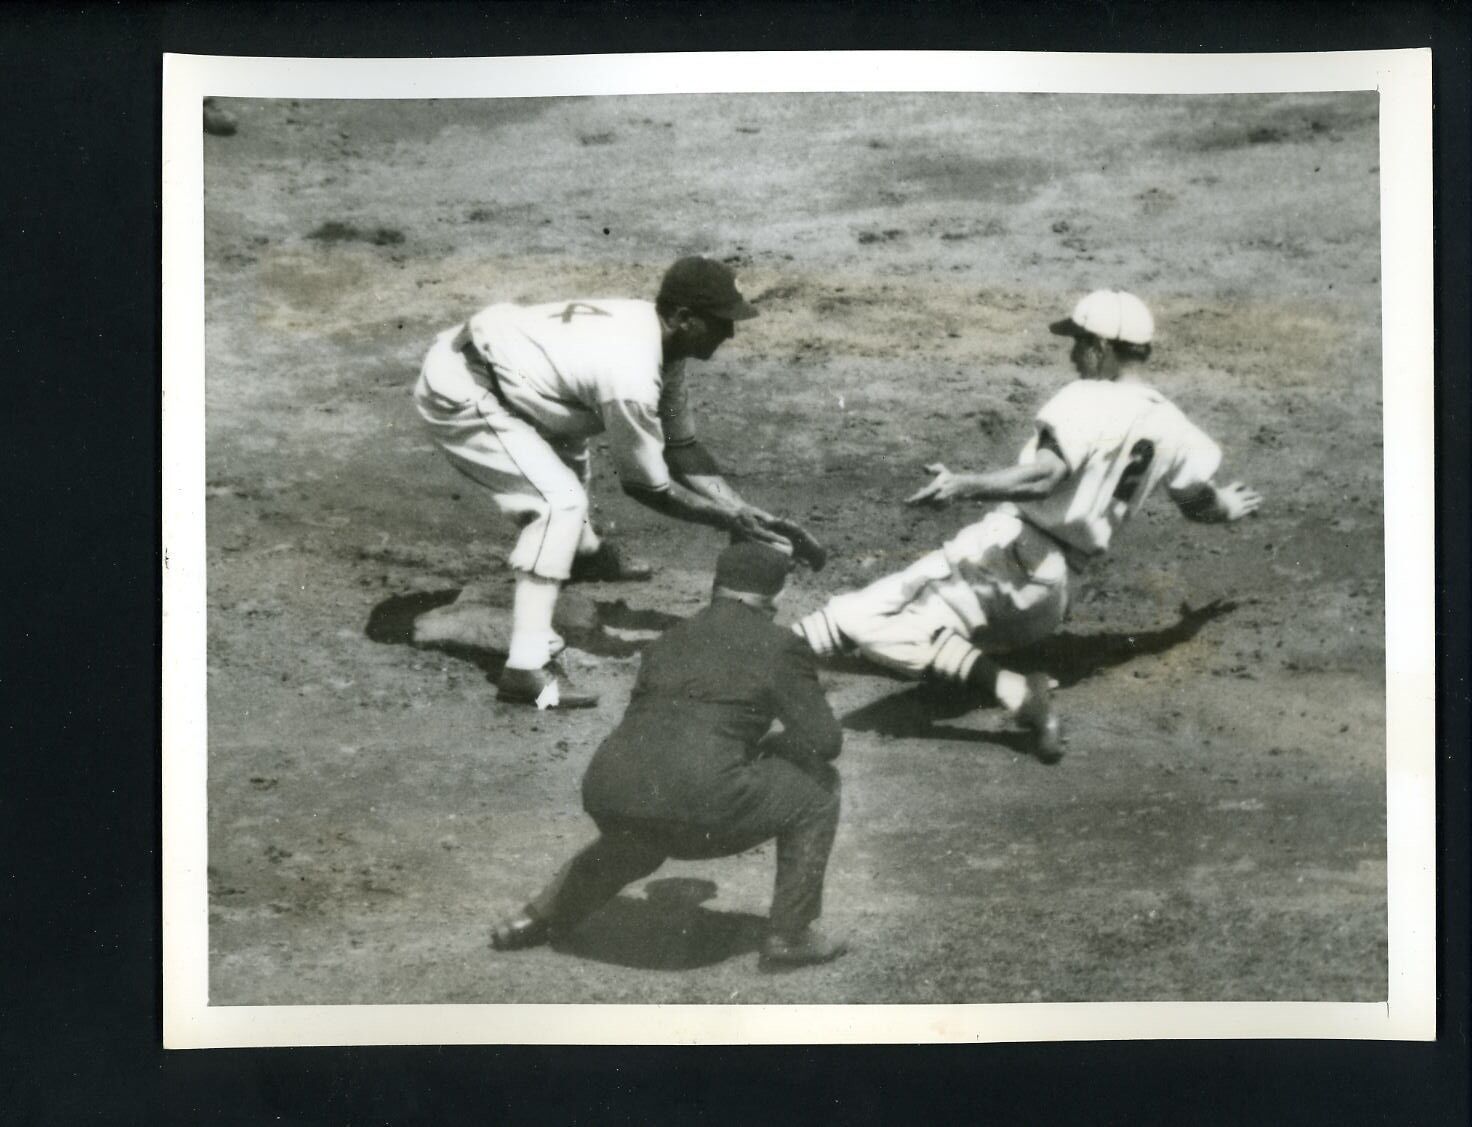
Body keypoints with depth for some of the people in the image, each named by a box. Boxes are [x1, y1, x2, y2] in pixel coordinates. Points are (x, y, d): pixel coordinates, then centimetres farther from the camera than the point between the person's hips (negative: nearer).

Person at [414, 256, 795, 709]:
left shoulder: (654, 334, 0)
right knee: (561, 500, -20)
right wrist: (727, 520, -7)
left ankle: (585, 553, 58)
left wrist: (742, 509, 1)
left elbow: (681, 447, 8)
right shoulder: (631, 376, -28)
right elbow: (647, 486, -16)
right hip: (457, 394, -10)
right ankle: (526, 670, -23)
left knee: (565, 440, 32)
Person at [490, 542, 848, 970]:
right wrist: (762, 747, 22)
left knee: (636, 845, 41)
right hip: (697, 806, -7)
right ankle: (790, 937, 17)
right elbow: (823, 741, 3)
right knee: (816, 788, 15)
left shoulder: (670, 640, 24)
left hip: (611, 796, 7)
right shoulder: (780, 646, 7)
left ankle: (535, 921, 42)